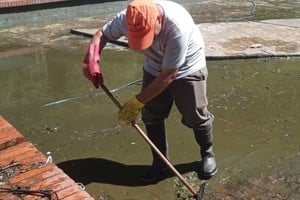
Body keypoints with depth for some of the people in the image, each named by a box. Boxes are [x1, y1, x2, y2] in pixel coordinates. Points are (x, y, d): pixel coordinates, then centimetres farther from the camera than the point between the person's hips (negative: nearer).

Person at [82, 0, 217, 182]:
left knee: (196, 116, 1)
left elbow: (169, 75, -34)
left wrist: (137, 101, -30)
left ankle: (208, 153, 29)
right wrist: (91, 60, -27)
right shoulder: (127, 19, -26)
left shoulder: (177, 26, -41)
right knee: (151, 116, 4)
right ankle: (160, 161, 22)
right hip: (154, 69, 5)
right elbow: (101, 34, -7)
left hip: (187, 69, -4)